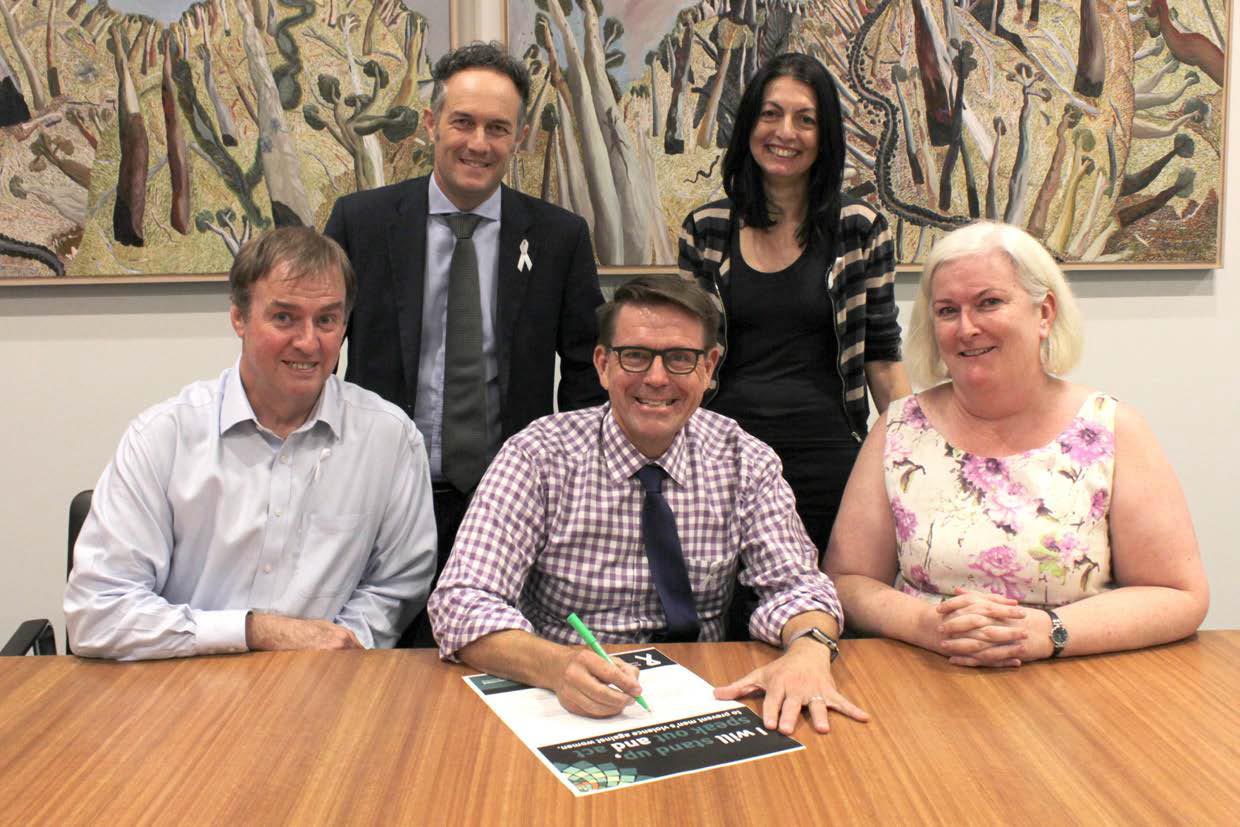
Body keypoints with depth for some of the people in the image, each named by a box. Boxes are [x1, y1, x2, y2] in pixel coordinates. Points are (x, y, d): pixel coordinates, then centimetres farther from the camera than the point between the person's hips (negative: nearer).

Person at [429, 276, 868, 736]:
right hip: (566, 708, 0)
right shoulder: (538, 457, -7)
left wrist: (808, 652, -29)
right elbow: (462, 603, -16)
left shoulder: (743, 460, 1)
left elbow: (793, 583, -4)